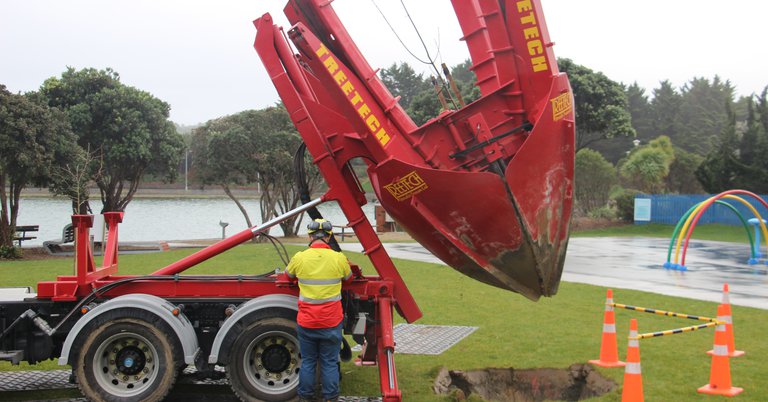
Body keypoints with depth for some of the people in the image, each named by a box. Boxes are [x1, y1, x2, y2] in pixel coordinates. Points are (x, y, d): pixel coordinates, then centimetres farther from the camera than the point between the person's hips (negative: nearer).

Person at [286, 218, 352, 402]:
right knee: (330, 363, 10)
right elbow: (348, 276, 12)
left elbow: (288, 273, 14)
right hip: (331, 323, -1)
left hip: (306, 322, 1)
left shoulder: (299, 258, -7)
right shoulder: (339, 258, -8)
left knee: (308, 362, 14)